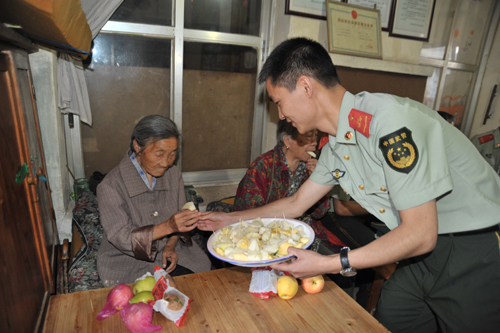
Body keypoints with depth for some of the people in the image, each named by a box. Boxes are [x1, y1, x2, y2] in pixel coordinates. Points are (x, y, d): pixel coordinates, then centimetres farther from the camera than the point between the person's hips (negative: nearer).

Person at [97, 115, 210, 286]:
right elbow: (121, 238, -20)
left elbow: (179, 220, 7)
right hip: (127, 261, -4)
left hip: (167, 253, 5)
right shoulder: (110, 186, -18)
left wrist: (170, 247, -12)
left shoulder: (173, 174, -2)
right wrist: (168, 227, -33)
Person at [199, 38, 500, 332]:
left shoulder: (390, 120, -28)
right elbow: (296, 204, 10)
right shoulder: (335, 149, -1)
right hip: (424, 255, 7)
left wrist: (330, 264, -25)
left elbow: (421, 234, -27)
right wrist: (232, 218, 14)